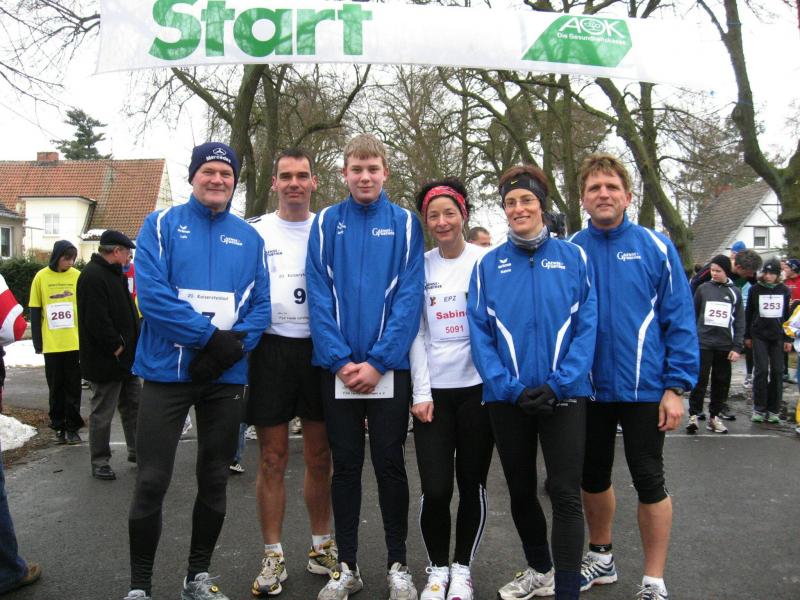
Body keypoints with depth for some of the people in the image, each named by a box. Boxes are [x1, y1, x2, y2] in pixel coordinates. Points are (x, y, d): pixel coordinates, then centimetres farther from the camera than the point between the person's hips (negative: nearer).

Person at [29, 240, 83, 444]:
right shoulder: (41, 277, 0)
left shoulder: (78, 276, 0)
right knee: (56, 388, 10)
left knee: (73, 387, 6)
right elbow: (35, 312, 2)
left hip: (75, 343, 0)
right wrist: (37, 342, -2)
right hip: (51, 345, 0)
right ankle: (59, 427, 20)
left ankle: (72, 428, 13)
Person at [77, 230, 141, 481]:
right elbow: (96, 321, -26)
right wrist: (117, 347, -19)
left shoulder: (113, 273, 15)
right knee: (102, 413, 2)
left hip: (125, 358, 10)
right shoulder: (93, 276, -19)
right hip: (105, 362, -10)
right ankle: (99, 463, 14)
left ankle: (137, 451, 29)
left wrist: (129, 346, 12)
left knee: (133, 405, 17)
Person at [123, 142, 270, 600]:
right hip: (168, 369, -3)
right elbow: (151, 292, -12)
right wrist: (210, 335, -18)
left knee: (215, 480, 12)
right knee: (152, 482, -1)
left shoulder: (249, 238, 9)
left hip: (227, 375, 3)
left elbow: (261, 304, 4)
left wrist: (234, 345, -14)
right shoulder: (162, 225, 1)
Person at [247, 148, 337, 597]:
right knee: (273, 459, 4)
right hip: (271, 349, -1)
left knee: (320, 458, 10)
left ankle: (322, 545, 26)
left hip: (320, 348, 1)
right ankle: (273, 556, 17)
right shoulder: (255, 232, 5)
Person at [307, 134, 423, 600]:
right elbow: (319, 297, -1)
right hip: (337, 368, 1)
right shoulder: (326, 223, 5)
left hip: (389, 368, -1)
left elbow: (409, 298, -6)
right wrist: (341, 361, -11)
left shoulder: (405, 224, 1)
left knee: (390, 466, 7)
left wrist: (377, 362, -13)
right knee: (345, 467, 10)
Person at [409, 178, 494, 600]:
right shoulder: (421, 266, 5)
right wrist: (420, 392, -3)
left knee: (472, 484, 8)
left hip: (477, 387, -1)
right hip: (433, 390, 1)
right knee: (435, 489, -1)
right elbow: (416, 332, 3)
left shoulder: (485, 261, 0)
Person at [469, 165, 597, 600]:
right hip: (507, 399, 3)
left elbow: (587, 327, -6)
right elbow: (480, 333, -2)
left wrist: (559, 384, -16)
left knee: (565, 495, -3)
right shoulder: (489, 265, 3)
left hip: (564, 396, -2)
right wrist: (509, 387, -13)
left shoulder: (572, 257, 0)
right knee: (521, 492, 16)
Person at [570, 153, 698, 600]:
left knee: (649, 481, 8)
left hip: (644, 389, -3)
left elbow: (680, 319, -6)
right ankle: (601, 558, 39)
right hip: (588, 388, 3)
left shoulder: (655, 247, -5)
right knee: (593, 478, 17)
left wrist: (677, 387, -11)